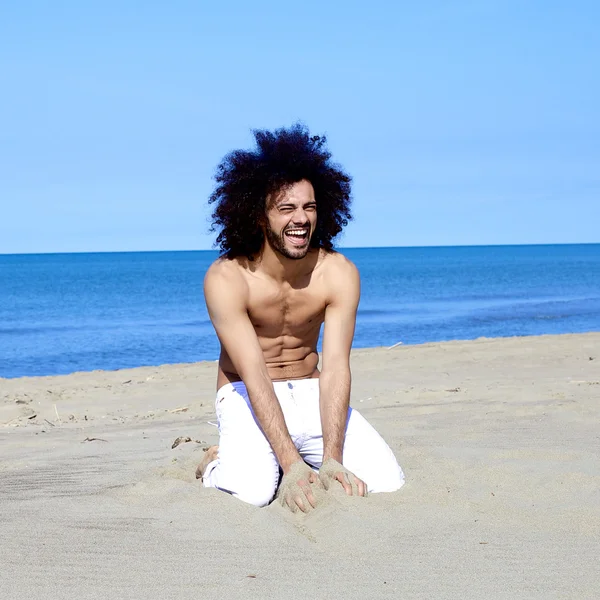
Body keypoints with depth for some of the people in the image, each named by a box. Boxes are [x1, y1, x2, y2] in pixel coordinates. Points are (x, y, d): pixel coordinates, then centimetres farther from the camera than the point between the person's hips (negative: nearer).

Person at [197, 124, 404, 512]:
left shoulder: (339, 273, -13)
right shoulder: (226, 279, -21)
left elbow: (335, 367, -20)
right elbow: (254, 376, -27)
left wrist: (332, 459, -33)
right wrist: (292, 465, -36)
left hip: (311, 393, 3)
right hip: (247, 397, -3)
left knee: (386, 481, -16)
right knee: (253, 491, -31)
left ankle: (317, 465, 15)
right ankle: (217, 463, 5)